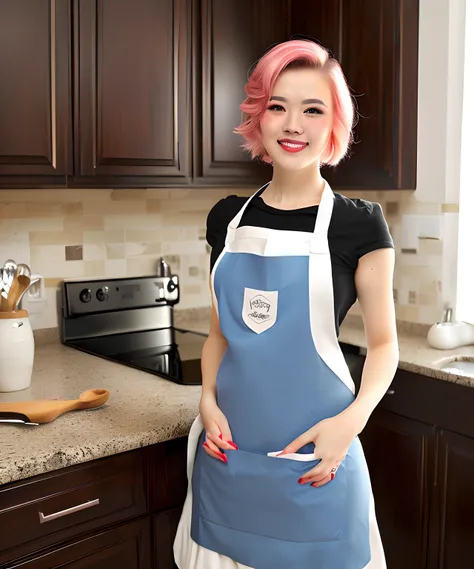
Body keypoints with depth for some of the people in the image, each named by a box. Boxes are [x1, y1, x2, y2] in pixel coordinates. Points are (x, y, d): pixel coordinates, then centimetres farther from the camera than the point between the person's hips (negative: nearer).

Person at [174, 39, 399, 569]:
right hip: (229, 445, 4)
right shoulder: (228, 218, 3)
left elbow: (383, 343, -2)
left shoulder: (358, 223, -8)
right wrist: (209, 399, -3)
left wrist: (352, 419, -16)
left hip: (312, 453, -3)